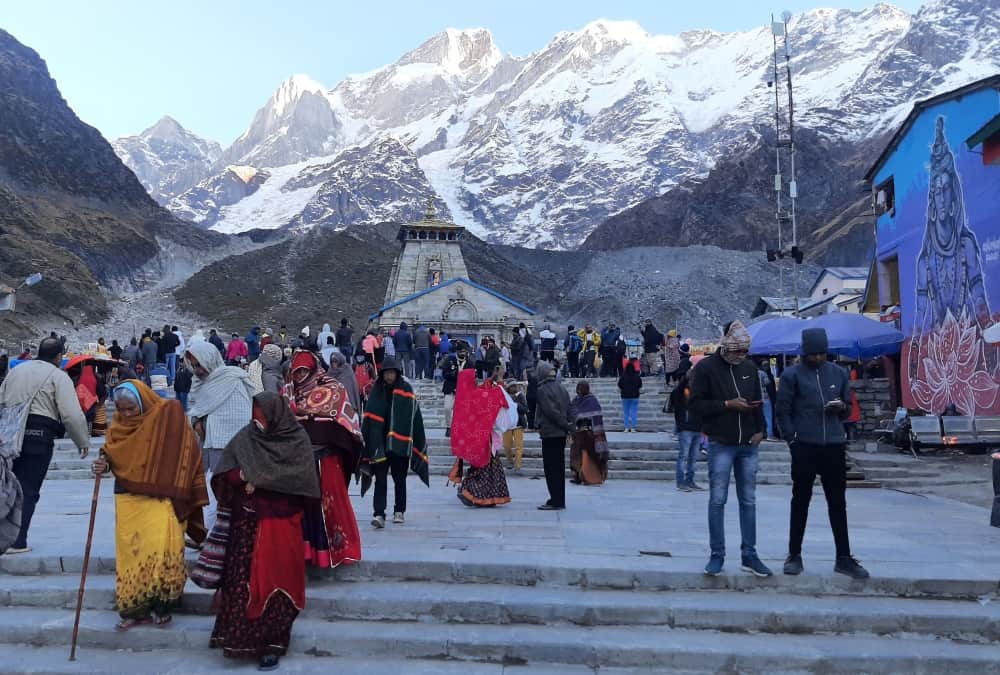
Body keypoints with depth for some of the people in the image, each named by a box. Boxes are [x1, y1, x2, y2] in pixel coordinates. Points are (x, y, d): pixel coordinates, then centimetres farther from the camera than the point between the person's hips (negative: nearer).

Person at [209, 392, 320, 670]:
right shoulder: (245, 438, 4)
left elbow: (302, 479, -14)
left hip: (281, 522, -2)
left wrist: (257, 478, -14)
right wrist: (244, 476, -19)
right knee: (243, 579, -1)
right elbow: (224, 474, 1)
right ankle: (242, 640, 11)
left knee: (274, 580, 0)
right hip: (247, 521, 2)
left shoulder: (298, 440, -3)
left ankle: (272, 644, 8)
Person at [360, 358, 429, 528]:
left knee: (399, 478, 11)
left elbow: (414, 417, -4)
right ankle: (379, 514, -7)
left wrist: (417, 443, -9)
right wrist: (370, 442, -4)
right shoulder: (377, 391, 3)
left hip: (400, 443, 0)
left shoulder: (406, 390, -1)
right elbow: (369, 418, 2)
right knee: (380, 478, -5)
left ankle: (399, 511, 24)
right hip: (380, 442, 1)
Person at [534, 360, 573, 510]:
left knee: (551, 468, -2)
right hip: (561, 434, 8)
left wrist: (567, 425, -11)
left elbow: (551, 411, -18)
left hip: (549, 433, -8)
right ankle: (559, 500, 20)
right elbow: (569, 409, 9)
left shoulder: (542, 390, -12)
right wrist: (571, 425, 6)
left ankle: (555, 501, -2)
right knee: (559, 467, 13)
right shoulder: (561, 388, 11)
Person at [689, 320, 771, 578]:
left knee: (748, 501, 9)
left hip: (748, 445, 5)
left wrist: (760, 430, 2)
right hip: (720, 444, -4)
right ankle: (717, 555, 9)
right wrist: (727, 405, -18)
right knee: (717, 500, 0)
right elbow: (696, 404, -9)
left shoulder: (749, 367, 8)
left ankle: (750, 555, 18)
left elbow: (757, 401, 15)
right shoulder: (705, 368, -7)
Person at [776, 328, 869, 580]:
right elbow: (783, 412, -2)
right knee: (800, 502, 6)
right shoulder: (792, 375, -2)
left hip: (834, 447, 3)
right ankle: (794, 555, 16)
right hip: (804, 448, -3)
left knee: (838, 503, 8)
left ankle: (844, 557, 16)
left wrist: (842, 407, -6)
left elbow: (848, 409, 17)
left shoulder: (838, 374, 10)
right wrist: (793, 440, -8)